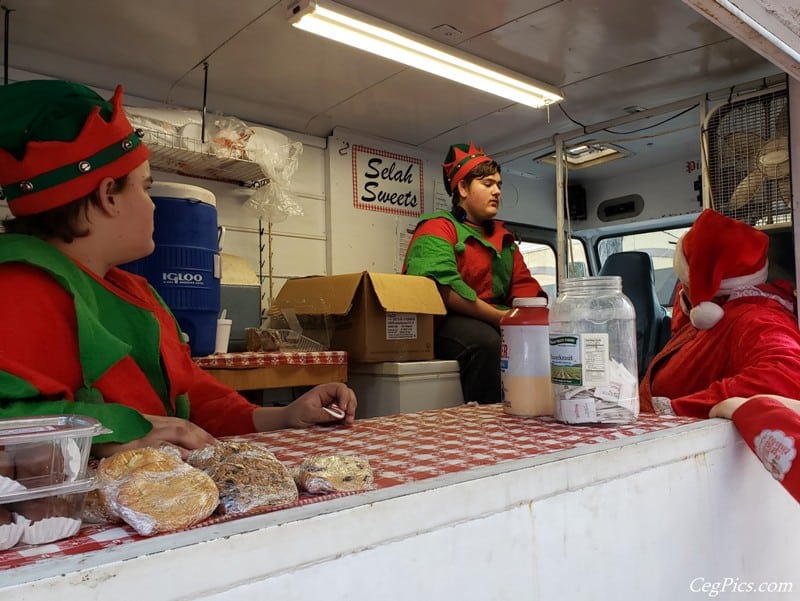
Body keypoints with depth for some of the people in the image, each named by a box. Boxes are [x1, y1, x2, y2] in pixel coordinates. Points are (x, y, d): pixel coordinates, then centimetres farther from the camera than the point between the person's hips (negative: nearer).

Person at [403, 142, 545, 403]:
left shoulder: (502, 236, 21)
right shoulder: (438, 228, -5)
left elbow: (523, 283, 14)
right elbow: (444, 288, -21)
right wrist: (501, 317, -21)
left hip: (493, 322, 8)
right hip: (442, 323, -7)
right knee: (484, 340, -34)